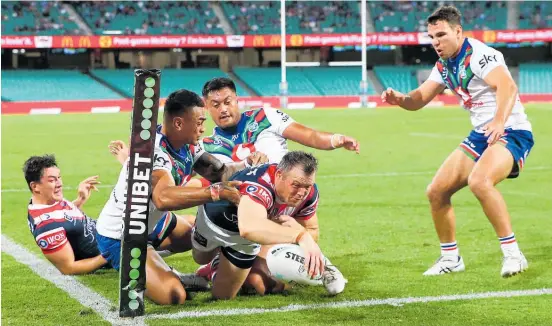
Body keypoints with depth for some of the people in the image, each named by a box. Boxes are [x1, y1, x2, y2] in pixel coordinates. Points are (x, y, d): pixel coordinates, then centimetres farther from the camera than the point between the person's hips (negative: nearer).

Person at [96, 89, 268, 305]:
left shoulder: (189, 144, -5)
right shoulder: (152, 149, -32)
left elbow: (219, 173, 3)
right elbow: (164, 198, -49)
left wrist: (248, 165, -16)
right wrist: (217, 192, -52)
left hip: (152, 223, 9)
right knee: (174, 296, -23)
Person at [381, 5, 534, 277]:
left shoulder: (479, 54, -18)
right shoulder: (444, 65, 8)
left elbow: (507, 85, -34)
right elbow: (419, 99, 9)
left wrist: (500, 121, -51)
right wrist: (399, 98, -15)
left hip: (511, 132, -9)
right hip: (479, 136, 9)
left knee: (479, 181, -35)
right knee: (436, 191, 3)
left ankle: (513, 254, -23)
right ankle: (450, 258, 21)